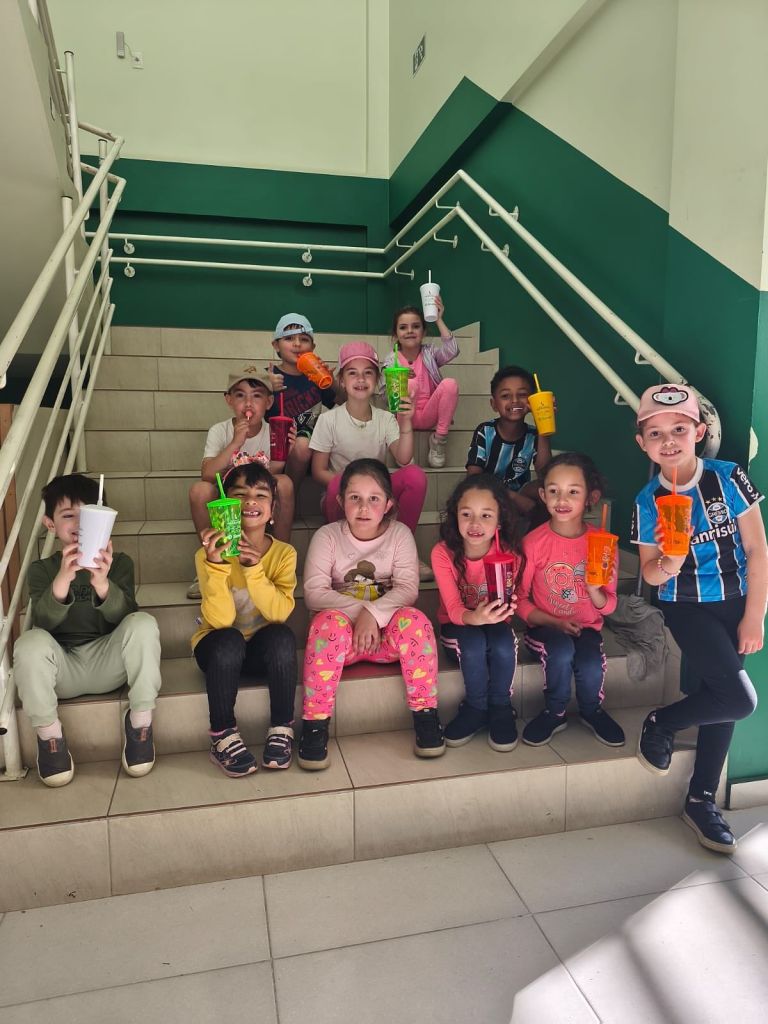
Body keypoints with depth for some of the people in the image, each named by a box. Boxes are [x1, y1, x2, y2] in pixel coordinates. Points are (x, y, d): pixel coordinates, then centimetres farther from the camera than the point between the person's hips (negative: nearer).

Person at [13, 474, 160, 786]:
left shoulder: (118, 562, 5)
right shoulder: (41, 569, 6)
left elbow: (123, 616, -11)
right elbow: (44, 622, -12)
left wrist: (102, 582, -34)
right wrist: (63, 578, -34)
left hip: (109, 663, 0)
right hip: (62, 669, 1)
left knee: (144, 623, -28)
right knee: (31, 642, -30)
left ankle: (139, 722, -13)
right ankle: (49, 735, -9)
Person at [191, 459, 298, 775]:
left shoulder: (284, 553, -10)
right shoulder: (209, 554, -15)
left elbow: (279, 613, -22)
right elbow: (220, 621, -25)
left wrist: (253, 567, -34)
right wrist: (216, 565, -37)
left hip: (263, 648, 1)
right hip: (219, 648, -1)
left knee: (282, 636, -31)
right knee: (228, 641, -34)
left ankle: (281, 728, -14)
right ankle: (222, 735, -15)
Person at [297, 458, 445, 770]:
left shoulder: (399, 534, -1)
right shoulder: (327, 536, -3)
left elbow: (408, 587, -13)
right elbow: (314, 593, -14)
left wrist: (373, 613, -29)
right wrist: (358, 611, -27)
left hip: (387, 633, 1)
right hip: (344, 633, 0)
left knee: (414, 620, -31)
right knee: (330, 622, -34)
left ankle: (425, 715, -16)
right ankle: (314, 724, -24)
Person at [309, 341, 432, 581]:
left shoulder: (386, 419, 2)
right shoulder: (329, 420, -6)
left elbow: (403, 460, -12)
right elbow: (318, 471, -6)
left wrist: (405, 425, -27)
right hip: (341, 499, -3)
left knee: (416, 475, -23)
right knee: (340, 483, -38)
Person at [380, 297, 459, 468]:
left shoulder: (430, 352, 5)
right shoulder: (391, 360, 0)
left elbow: (452, 350, -16)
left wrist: (439, 320, -16)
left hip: (429, 415, 2)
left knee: (450, 383, -25)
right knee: (410, 385, -32)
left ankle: (439, 439, -13)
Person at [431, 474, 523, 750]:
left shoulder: (509, 553, -15)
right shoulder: (443, 553, -19)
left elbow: (505, 605, -12)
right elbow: (453, 608, -23)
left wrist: (500, 608, -39)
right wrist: (475, 617, -47)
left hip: (494, 623, 1)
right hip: (457, 625, -1)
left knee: (503, 645, -32)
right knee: (474, 645, -34)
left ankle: (501, 709, -6)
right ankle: (476, 709, -8)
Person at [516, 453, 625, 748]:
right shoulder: (533, 543, -11)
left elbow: (607, 607, 1)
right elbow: (520, 600, -5)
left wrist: (594, 590, -22)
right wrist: (554, 623, -18)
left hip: (587, 626, 2)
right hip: (545, 626, -1)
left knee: (591, 665, -28)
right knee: (562, 650, -33)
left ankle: (591, 710, 8)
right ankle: (554, 713, -3)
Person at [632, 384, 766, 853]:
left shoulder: (729, 477, -9)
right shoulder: (649, 501, -9)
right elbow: (650, 575, -3)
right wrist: (668, 564, -27)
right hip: (687, 607, -2)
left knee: (719, 695, 7)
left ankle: (702, 800, 24)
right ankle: (661, 723, 13)